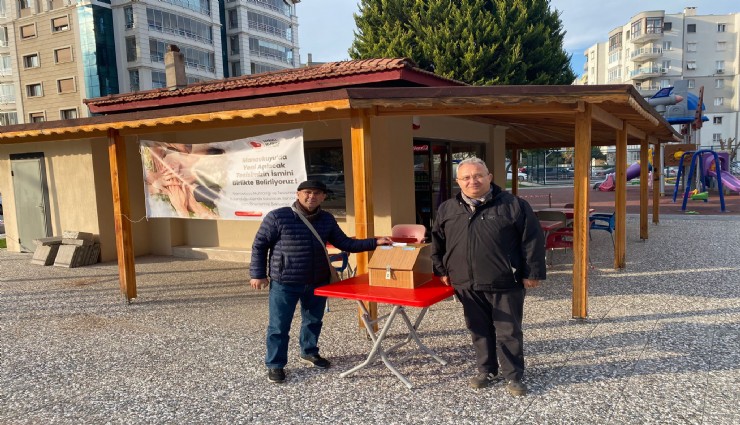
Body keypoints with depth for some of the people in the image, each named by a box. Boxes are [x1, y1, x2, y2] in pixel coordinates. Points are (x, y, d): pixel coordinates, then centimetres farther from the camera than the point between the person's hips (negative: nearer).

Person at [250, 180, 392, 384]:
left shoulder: (327, 220, 4)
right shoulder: (277, 217, -11)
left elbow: (345, 243, 7)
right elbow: (259, 245, -4)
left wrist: (375, 242, -2)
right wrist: (258, 274, -6)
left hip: (318, 282, 5)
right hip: (284, 283, -5)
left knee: (314, 320, 19)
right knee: (279, 325, 3)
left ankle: (309, 352, 42)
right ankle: (275, 364, 20)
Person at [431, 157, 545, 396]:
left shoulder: (513, 205, -6)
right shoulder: (447, 210, 6)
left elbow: (532, 240, -5)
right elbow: (437, 243, 18)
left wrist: (532, 273, -8)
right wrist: (441, 271, 15)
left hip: (505, 284, -3)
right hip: (467, 286, 4)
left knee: (509, 332, 6)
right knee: (479, 331, 14)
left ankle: (513, 376, 21)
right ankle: (487, 371, 31)